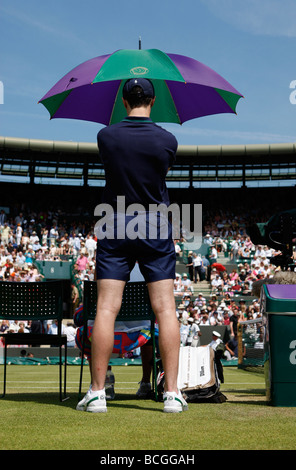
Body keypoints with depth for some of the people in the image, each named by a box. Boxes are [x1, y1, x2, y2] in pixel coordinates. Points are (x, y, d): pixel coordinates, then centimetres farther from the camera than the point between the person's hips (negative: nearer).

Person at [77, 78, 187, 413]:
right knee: (165, 309, 2)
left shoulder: (106, 136, -3)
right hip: (156, 228, 0)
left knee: (106, 309, 1)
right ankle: (172, 393, 1)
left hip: (115, 228, 0)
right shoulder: (167, 140, -4)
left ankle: (97, 392, 1)